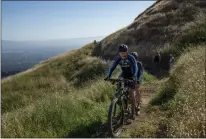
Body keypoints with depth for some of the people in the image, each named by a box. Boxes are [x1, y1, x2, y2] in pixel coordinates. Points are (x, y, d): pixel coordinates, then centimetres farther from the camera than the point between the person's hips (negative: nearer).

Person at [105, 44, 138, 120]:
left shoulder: (131, 58, -19)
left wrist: (134, 76, -47)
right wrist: (108, 76, -28)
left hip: (131, 77, -4)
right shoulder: (118, 58, -9)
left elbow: (135, 67, -28)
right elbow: (112, 67, -13)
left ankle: (133, 112, 1)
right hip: (123, 76, 4)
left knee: (132, 94, -9)